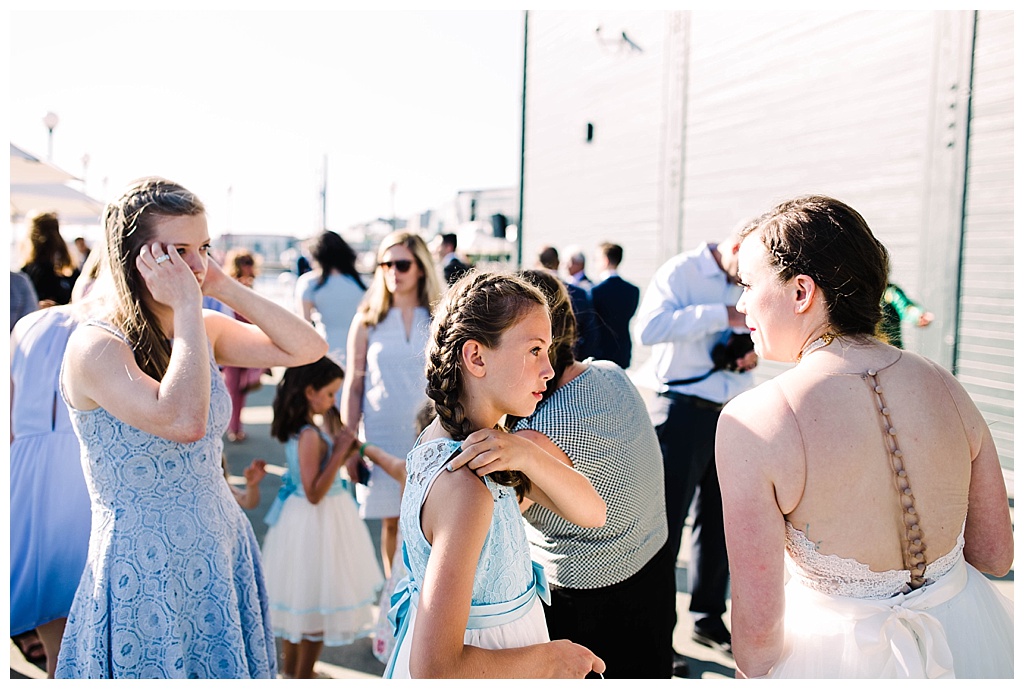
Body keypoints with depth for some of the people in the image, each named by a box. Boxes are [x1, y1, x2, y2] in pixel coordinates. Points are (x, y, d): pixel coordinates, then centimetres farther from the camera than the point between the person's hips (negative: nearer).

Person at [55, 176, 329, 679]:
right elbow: (183, 420, -33)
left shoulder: (203, 332, 4)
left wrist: (225, 287, -7)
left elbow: (309, 349, -1)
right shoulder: (95, 346, -17)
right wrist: (188, 305, -25)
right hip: (144, 572, -6)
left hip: (224, 554, 7)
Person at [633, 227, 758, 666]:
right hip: (685, 412, -7)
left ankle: (708, 618, 28)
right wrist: (720, 315, -23)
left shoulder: (741, 286, 15)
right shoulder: (681, 272, -8)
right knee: (665, 521, -1)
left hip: (731, 413, 7)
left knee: (718, 519, 14)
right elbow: (649, 328, -25)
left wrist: (750, 356, 4)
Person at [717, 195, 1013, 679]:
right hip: (971, 636, 5)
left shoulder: (752, 421, -24)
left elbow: (758, 625, -21)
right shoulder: (945, 387, -9)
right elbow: (996, 556, 2)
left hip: (843, 653, -4)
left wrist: (751, 674, -1)